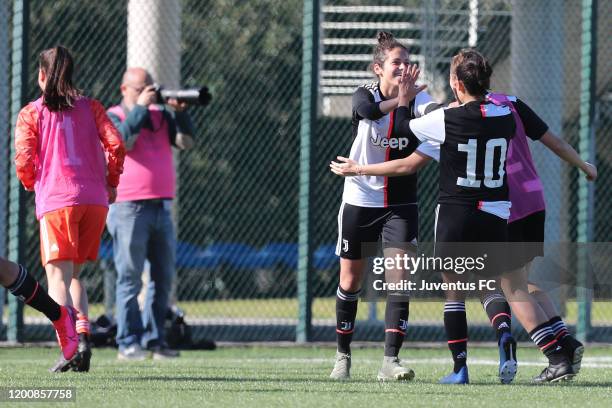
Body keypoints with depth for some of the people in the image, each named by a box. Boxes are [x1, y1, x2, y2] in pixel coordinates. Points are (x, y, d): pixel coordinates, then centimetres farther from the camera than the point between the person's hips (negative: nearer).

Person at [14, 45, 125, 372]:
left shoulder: (31, 113, 3)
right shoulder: (90, 107, 11)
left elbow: (24, 161, -4)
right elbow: (115, 146, 1)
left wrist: (31, 185, 17)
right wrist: (110, 183, 15)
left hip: (56, 201, -4)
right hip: (95, 199, 4)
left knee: (58, 276, -7)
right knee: (74, 275, 17)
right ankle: (83, 333, -2)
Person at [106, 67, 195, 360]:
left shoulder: (161, 115, 16)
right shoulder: (112, 116, 1)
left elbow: (186, 142, 5)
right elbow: (123, 140, -19)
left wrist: (179, 112, -6)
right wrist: (140, 107, -14)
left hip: (161, 207, 6)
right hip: (129, 208, -6)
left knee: (163, 278, 6)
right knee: (130, 278, -6)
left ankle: (153, 339, 13)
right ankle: (128, 343, -5)